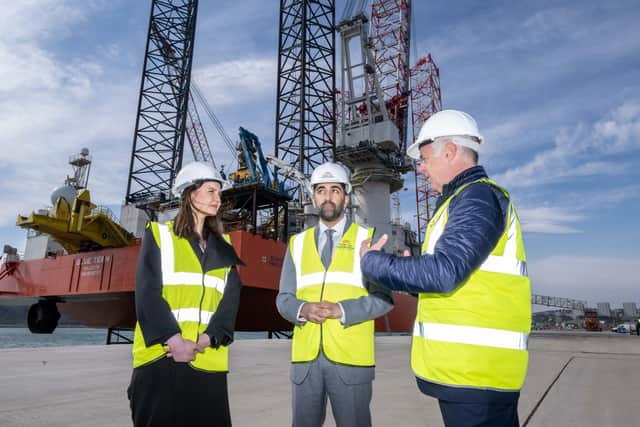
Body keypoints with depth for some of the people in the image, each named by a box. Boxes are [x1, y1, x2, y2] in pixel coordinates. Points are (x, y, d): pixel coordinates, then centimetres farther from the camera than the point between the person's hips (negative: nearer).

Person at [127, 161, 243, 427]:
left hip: (207, 360, 3)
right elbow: (147, 293, -5)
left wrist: (204, 340, -12)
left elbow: (230, 300, 4)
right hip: (160, 356, -3)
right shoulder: (158, 235, 5)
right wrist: (175, 341, -16)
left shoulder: (223, 248, 14)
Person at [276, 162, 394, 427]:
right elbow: (283, 298, 9)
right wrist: (302, 309, -13)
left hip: (351, 356, -2)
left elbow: (383, 297, -4)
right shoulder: (298, 243, 11)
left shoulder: (367, 238, 2)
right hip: (305, 356, 3)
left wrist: (342, 310, -18)